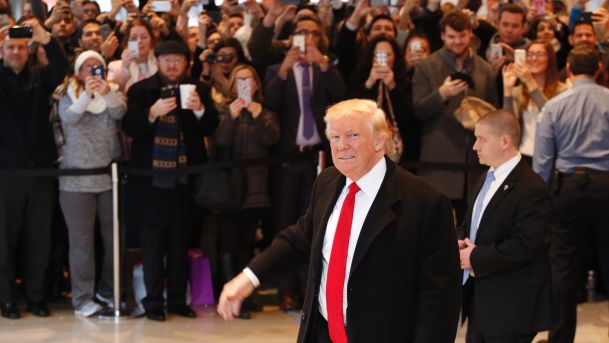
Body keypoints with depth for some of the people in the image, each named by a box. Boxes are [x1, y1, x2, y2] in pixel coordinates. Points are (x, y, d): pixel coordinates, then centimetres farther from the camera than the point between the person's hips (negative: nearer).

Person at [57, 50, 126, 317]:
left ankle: (109, 291, 22)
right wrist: (87, 95, -32)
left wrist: (106, 93, -33)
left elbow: (120, 112, -15)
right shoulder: (69, 94, 3)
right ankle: (83, 298, 2)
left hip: (110, 175, 2)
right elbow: (68, 118, -18)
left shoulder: (113, 91, 6)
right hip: (78, 177, -2)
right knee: (81, 240, -1)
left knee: (114, 236, 9)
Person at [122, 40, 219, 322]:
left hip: (184, 178, 2)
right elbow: (129, 127, -9)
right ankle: (153, 301, 11)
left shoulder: (198, 90, 6)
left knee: (180, 242, 9)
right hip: (151, 177, -2)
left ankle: (178, 299, 18)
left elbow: (211, 128, -1)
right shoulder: (140, 90, 0)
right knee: (152, 242, 3)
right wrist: (153, 113, -25)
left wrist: (200, 109, -20)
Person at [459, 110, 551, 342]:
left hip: (511, 305, -9)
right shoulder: (487, 179, 13)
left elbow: (524, 247, -25)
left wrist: (476, 258, -19)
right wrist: (460, 241, -1)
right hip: (480, 297, 9)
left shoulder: (531, 189, -19)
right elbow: (472, 223, 22)